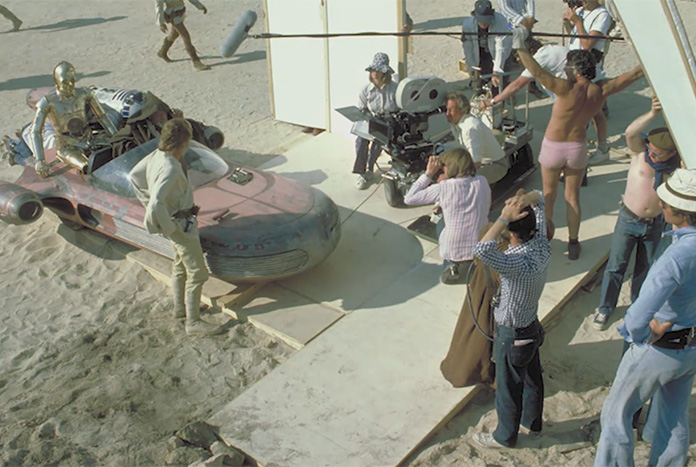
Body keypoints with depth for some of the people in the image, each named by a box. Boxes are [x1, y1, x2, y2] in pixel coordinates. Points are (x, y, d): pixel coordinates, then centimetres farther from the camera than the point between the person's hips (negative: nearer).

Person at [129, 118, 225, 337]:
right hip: (181, 225, -10)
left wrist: (148, 202, 13)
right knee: (197, 273, 3)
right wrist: (169, 228, -24)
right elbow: (156, 204, -40)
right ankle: (193, 322, 16)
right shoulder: (171, 169, -33)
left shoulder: (157, 155, -5)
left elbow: (134, 175, 10)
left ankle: (180, 307, 45)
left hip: (178, 221, 10)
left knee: (180, 266, 26)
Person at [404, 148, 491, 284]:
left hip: (453, 252, -2)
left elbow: (409, 198, -5)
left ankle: (451, 266, 22)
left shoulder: (443, 188, -15)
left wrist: (428, 173, -3)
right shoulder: (482, 182, -5)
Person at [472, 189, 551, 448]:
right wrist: (524, 200, -24)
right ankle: (532, 423, 50)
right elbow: (539, 198, -1)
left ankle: (505, 436, 38)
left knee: (508, 388, 15)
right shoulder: (542, 245, -15)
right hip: (532, 327, 8)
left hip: (512, 336, -8)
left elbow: (483, 251, -55)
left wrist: (504, 217, -45)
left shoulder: (519, 263, -38)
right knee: (532, 378, 27)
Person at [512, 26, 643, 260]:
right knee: (573, 197, 16)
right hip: (578, 147, 3)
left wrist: (520, 46, -31)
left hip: (553, 148, -3)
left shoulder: (567, 89, -25)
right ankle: (573, 243, 23)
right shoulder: (600, 91, -11)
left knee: (548, 195, 15)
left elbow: (537, 72, -33)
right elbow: (633, 74, 2)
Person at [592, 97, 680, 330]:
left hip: (655, 224, 2)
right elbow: (630, 132, -39)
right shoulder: (640, 150, -18)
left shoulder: (679, 162, -12)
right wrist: (652, 114, -55)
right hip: (629, 220, -2)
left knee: (646, 268, 17)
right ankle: (605, 308, 23)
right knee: (615, 266, 6)